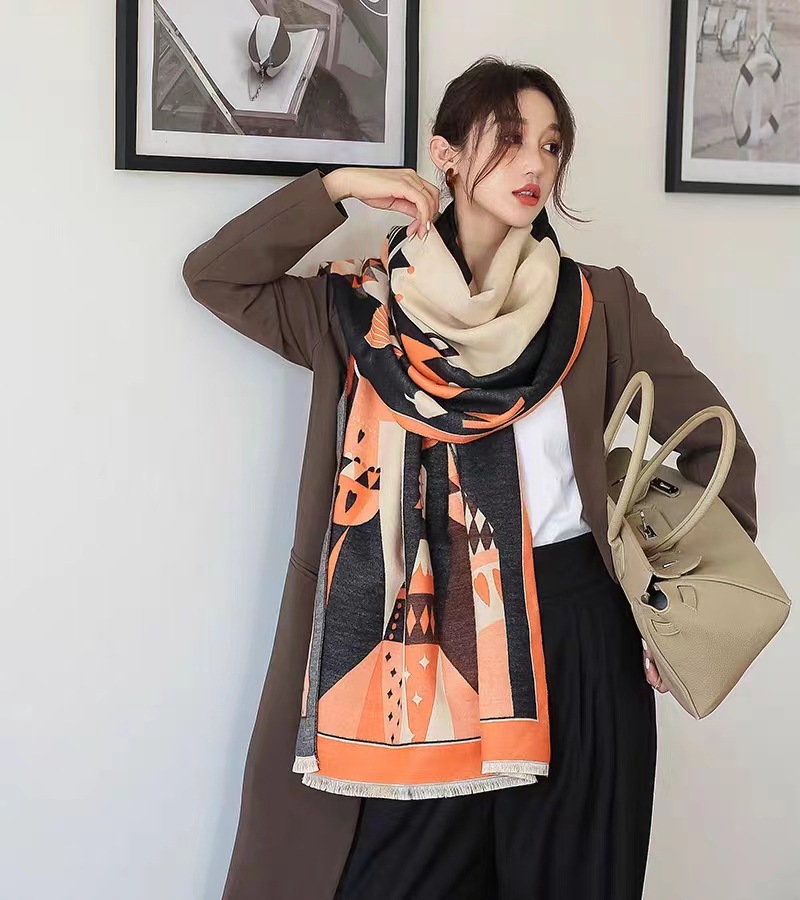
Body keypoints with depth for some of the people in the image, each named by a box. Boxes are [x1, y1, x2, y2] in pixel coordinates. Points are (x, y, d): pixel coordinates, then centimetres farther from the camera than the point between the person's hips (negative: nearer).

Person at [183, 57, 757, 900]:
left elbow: (715, 443, 7)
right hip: (425, 633, 1)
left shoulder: (598, 306, 1)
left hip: (578, 629, 0)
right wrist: (338, 187, -4)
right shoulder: (369, 307, 4)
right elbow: (214, 275, 2)